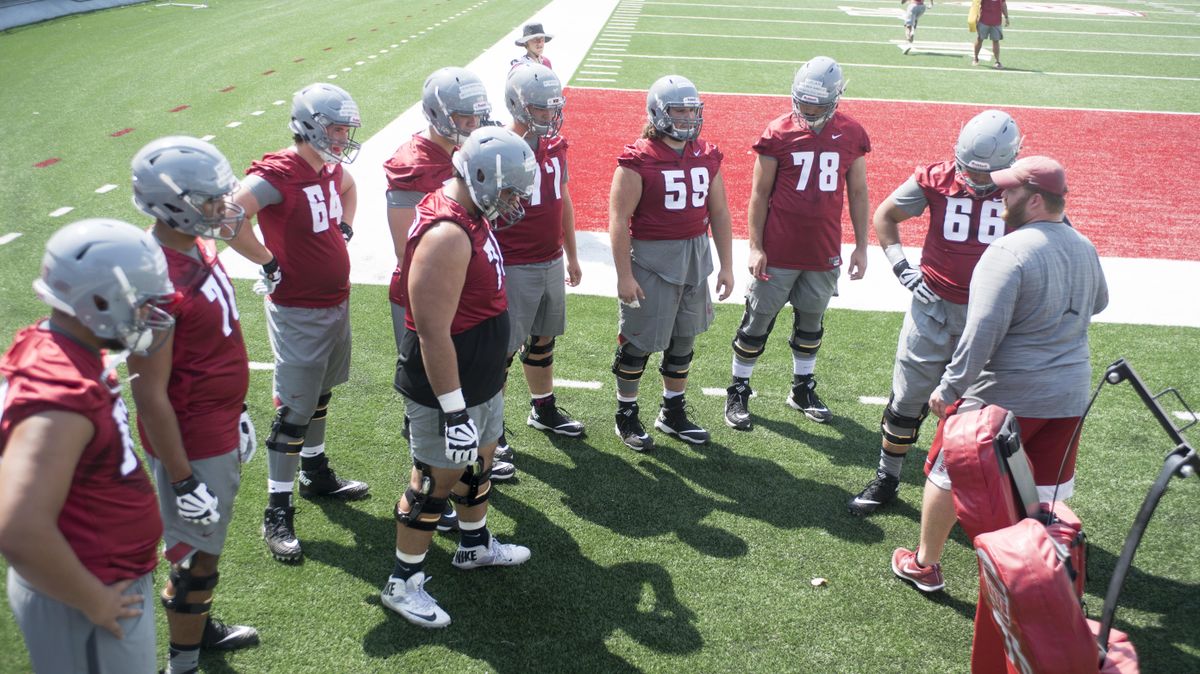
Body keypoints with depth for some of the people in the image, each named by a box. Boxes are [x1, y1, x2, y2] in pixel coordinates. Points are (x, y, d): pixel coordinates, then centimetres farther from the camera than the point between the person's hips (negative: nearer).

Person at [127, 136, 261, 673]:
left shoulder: (196, 247, 1)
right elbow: (150, 395, -24)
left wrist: (235, 412, 21)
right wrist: (182, 481, -18)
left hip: (218, 430, 9)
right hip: (191, 445, -9)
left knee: (207, 543, 26)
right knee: (195, 557, 9)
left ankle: (201, 626, 46)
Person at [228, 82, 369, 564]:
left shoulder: (331, 167, 4)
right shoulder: (277, 175, -23)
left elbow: (347, 189, 29)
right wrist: (269, 263, -23)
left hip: (336, 302, 9)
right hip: (298, 312, -8)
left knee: (320, 395, 23)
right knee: (294, 411, -3)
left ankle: (316, 474, 41)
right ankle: (277, 512, 8)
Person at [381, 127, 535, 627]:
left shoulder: (472, 215, 3)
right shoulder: (447, 236, -29)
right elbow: (433, 333, -28)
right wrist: (454, 410, -24)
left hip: (481, 379, 10)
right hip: (447, 387, -10)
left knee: (479, 462, 25)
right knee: (435, 481, 5)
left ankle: (475, 545, 47)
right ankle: (403, 583, 22)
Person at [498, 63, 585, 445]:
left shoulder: (555, 145, 5)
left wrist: (571, 255, 21)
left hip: (552, 263, 7)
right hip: (515, 268, -7)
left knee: (543, 339, 20)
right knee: (503, 348, 3)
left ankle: (543, 409, 37)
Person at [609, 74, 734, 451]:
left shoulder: (707, 156, 5)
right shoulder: (639, 160, -13)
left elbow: (719, 212, 12)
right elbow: (619, 218, -13)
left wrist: (726, 265, 11)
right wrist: (624, 275, -15)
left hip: (696, 257, 6)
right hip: (651, 259, -6)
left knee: (683, 339, 16)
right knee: (639, 341, 4)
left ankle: (673, 413, 32)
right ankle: (626, 414, 23)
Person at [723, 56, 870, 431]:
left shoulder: (851, 135, 0)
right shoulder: (779, 134, -9)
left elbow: (858, 194, 8)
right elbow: (760, 194, -4)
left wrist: (861, 246, 7)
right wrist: (755, 246, -8)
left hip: (824, 251, 3)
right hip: (778, 250, -3)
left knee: (811, 322, 17)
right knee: (758, 321, 6)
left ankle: (802, 389, 34)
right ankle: (738, 391, 19)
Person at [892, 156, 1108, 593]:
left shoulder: (1009, 251, -19)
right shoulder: (1084, 248, 5)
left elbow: (983, 330, -25)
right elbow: (1098, 304, 24)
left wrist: (950, 387, -18)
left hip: (1002, 396, -6)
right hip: (1068, 397, 6)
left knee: (948, 474, 13)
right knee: (1045, 496, 15)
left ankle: (925, 564, 27)